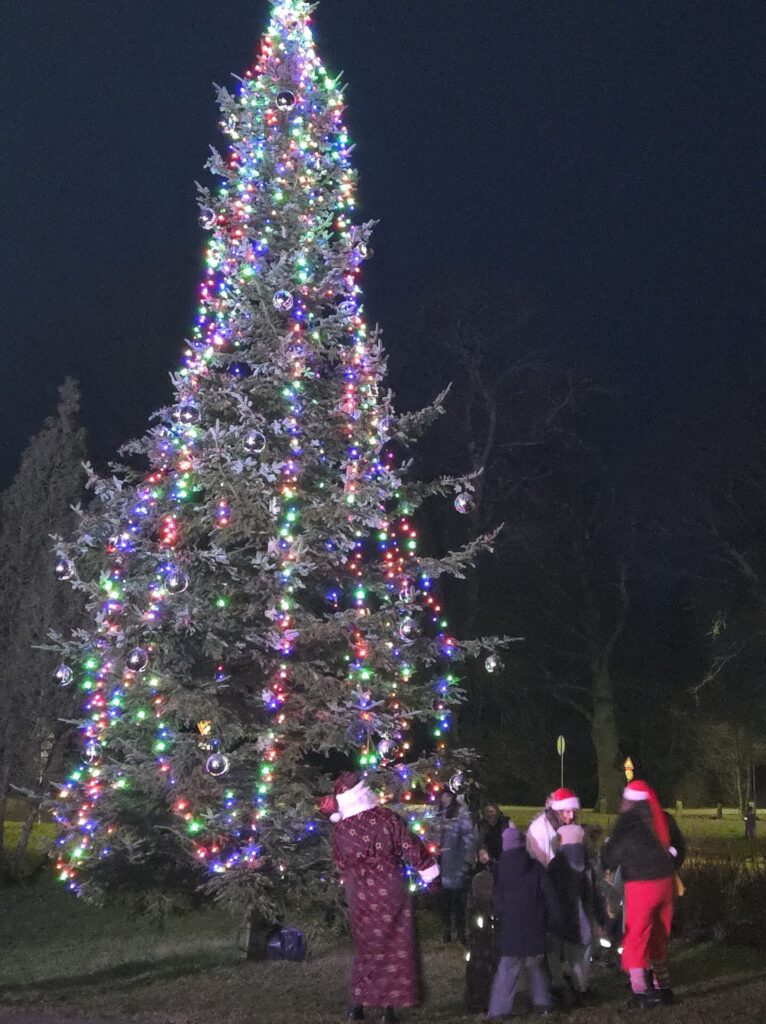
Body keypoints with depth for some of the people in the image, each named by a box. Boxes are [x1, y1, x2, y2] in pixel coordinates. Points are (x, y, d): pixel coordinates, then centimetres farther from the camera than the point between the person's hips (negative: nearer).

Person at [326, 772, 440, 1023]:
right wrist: (430, 873, 4)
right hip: (390, 892, -2)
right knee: (396, 949, 9)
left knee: (366, 948, 17)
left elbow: (341, 864, 9)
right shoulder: (387, 818, -12)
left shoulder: (340, 829, -6)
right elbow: (411, 847, -7)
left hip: (360, 897, 2)